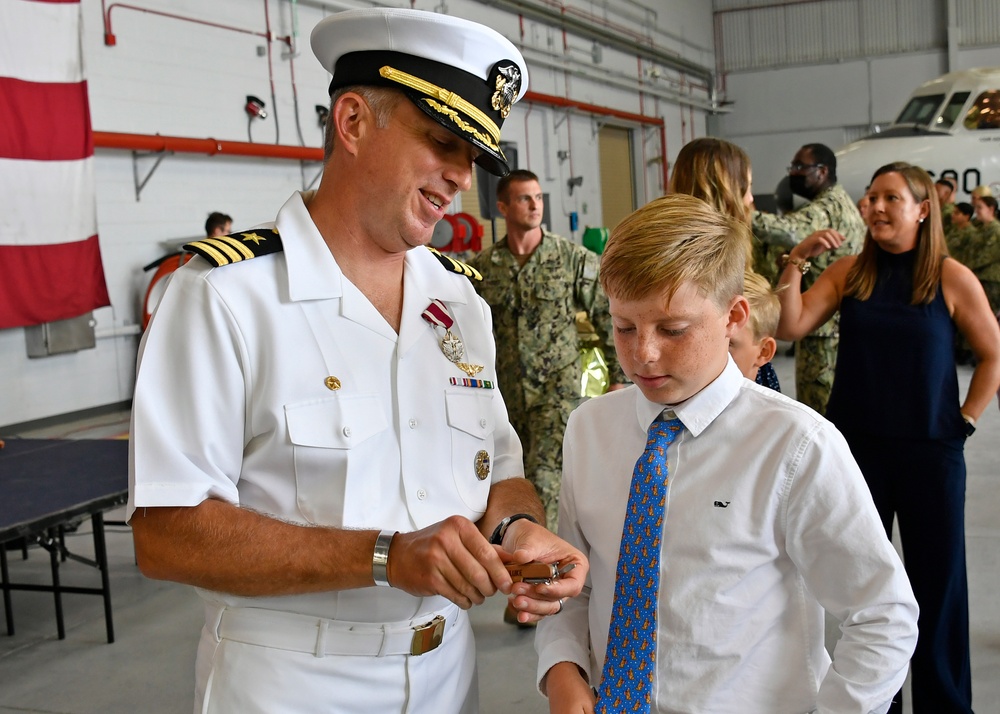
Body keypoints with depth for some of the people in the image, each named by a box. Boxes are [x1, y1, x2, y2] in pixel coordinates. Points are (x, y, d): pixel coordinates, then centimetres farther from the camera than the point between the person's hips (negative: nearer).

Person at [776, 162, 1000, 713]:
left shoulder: (952, 279, -5)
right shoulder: (849, 272, 0)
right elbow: (789, 327, -9)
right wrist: (796, 262, -15)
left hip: (931, 451, -2)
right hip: (857, 444, 2)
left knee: (937, 580, 8)